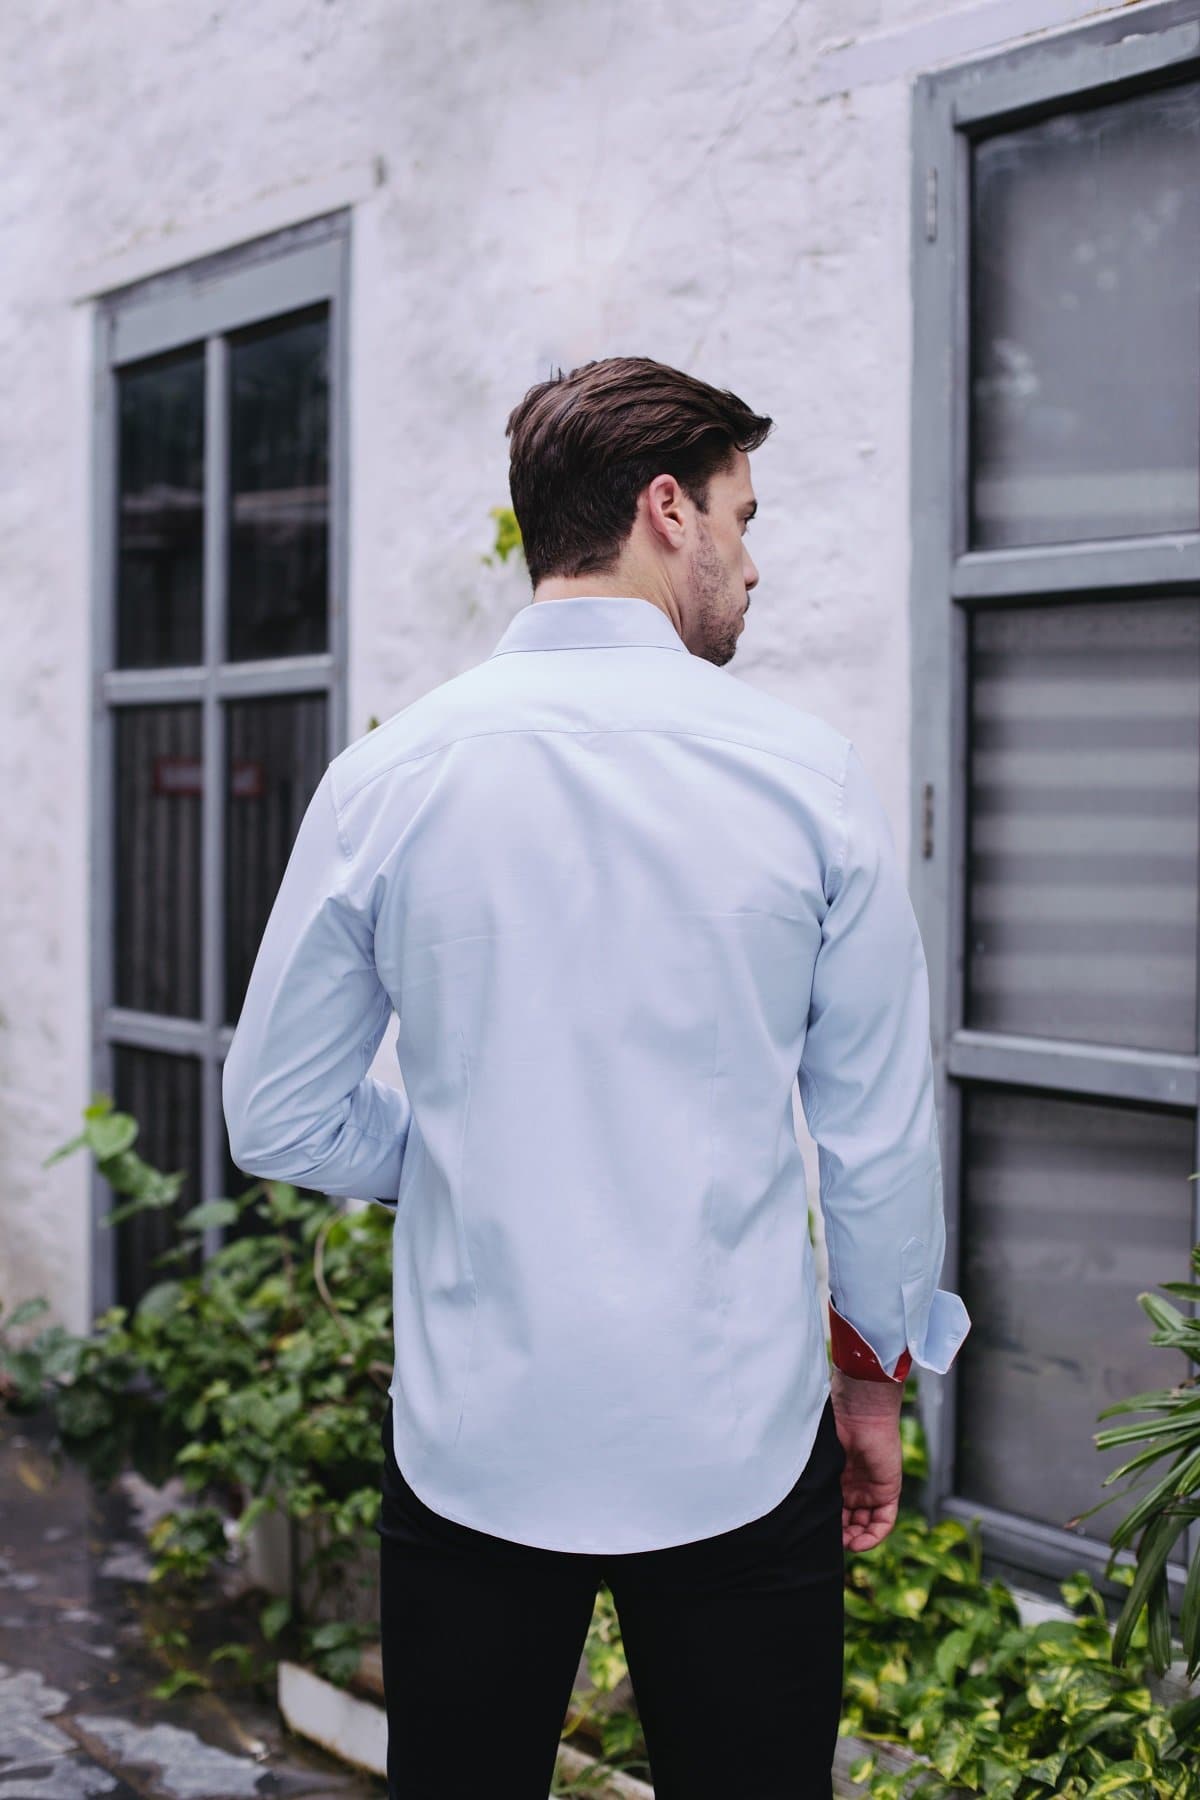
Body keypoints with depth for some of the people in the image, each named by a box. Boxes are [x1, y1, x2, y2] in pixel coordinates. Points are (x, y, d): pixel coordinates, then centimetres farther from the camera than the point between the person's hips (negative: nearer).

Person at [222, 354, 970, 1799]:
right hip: (740, 1443, -1)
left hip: (471, 1444, 1)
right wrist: (875, 1369, 13)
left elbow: (276, 1119, 2)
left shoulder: (387, 775, -5)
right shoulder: (806, 774, -7)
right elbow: (881, 1135, -1)